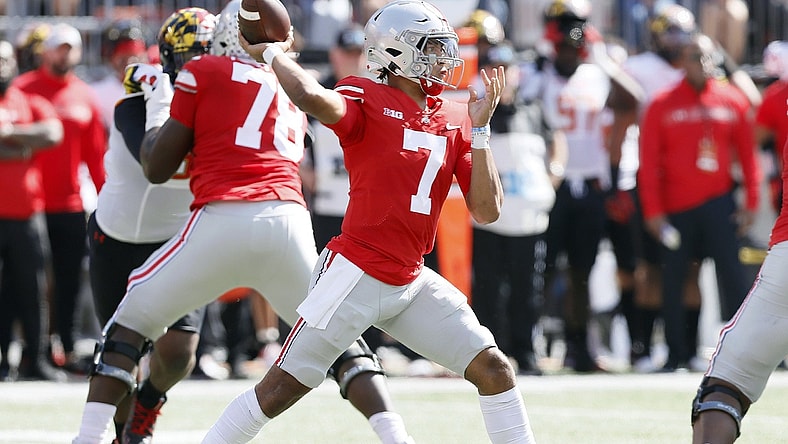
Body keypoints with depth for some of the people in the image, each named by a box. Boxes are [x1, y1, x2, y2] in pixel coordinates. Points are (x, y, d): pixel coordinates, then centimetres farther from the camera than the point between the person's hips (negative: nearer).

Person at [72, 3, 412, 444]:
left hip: (223, 221, -4)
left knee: (131, 323, 12)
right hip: (289, 221, 4)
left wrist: (156, 112, 29)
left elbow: (157, 168, 12)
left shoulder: (203, 73, 10)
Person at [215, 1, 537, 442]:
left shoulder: (455, 120, 8)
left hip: (412, 284, 6)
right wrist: (271, 53, -16)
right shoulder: (366, 99, -10)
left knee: (494, 369, 1)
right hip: (356, 273, -6)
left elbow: (487, 210, 3)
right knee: (281, 389, -4)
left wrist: (480, 128, -4)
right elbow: (313, 98, -34)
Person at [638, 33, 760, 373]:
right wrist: (653, 211, -6)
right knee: (673, 281, 4)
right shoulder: (662, 106, 0)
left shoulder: (733, 102, 5)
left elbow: (747, 154, 8)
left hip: (719, 202, 0)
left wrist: (750, 203, 2)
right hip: (676, 207, 0)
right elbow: (649, 162, 0)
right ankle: (677, 354, 13)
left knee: (732, 275, -9)